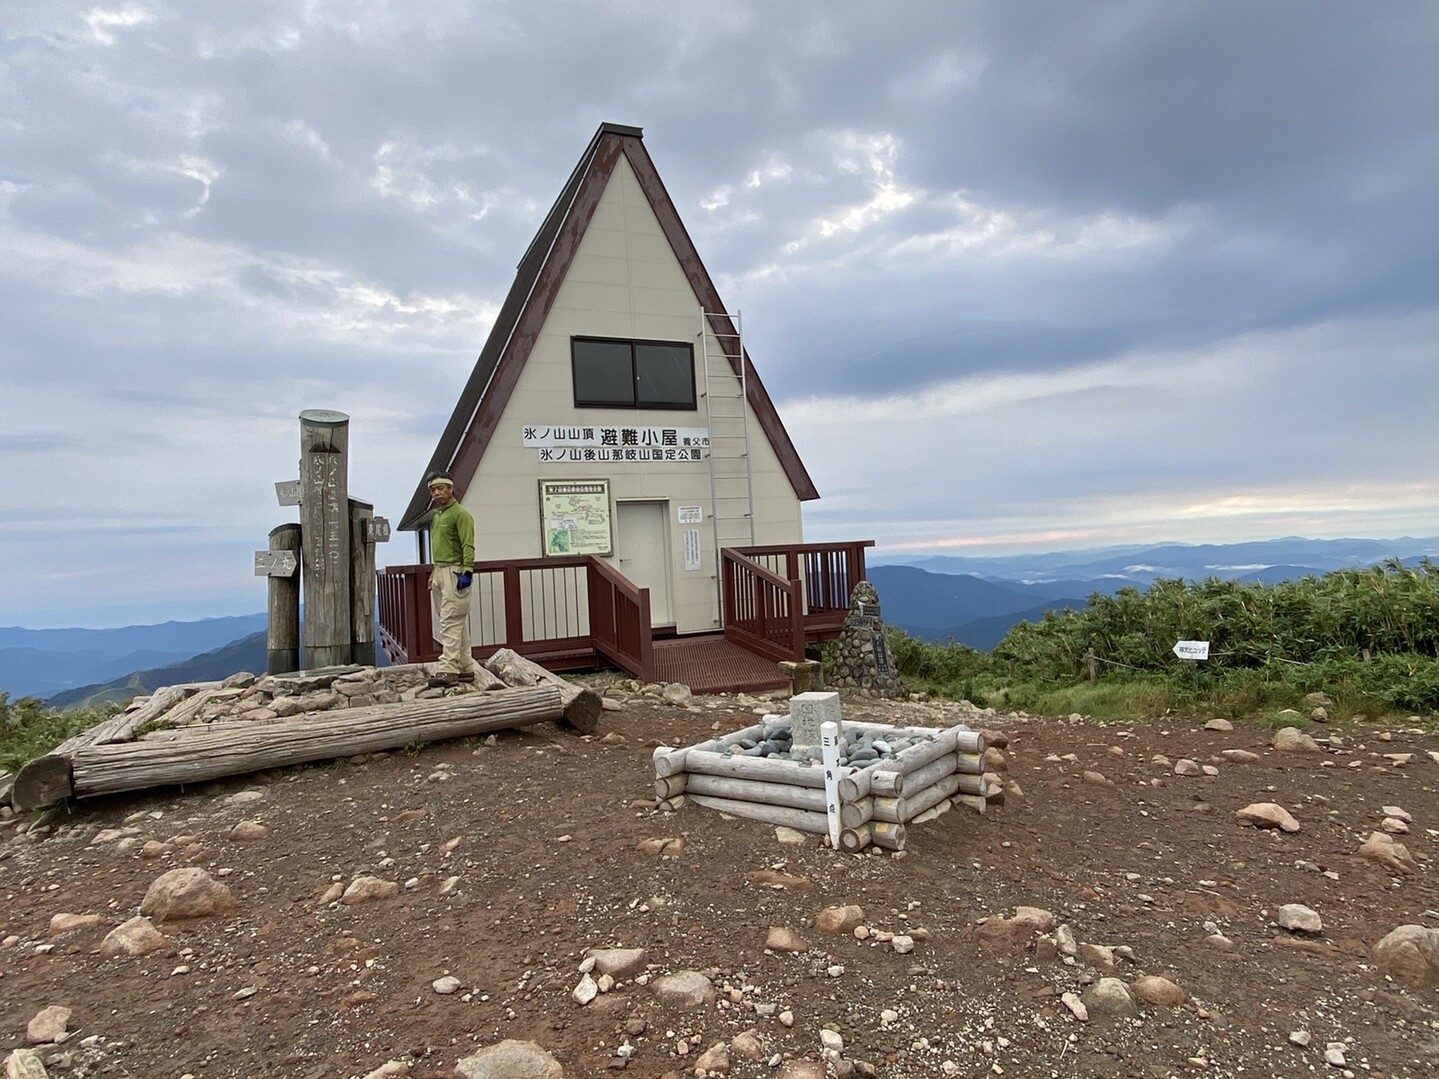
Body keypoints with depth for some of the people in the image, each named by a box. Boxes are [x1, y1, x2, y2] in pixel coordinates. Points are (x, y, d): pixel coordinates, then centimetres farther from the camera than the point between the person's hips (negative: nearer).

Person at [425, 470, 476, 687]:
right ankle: (465, 668, 16)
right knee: (457, 622, 11)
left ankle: (448, 669, -15)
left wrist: (467, 571, -23)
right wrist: (434, 573, 20)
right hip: (439, 571, 9)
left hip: (455, 572, -9)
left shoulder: (460, 514, -8)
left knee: (451, 621, -13)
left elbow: (468, 546, -16)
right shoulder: (436, 515, 19)